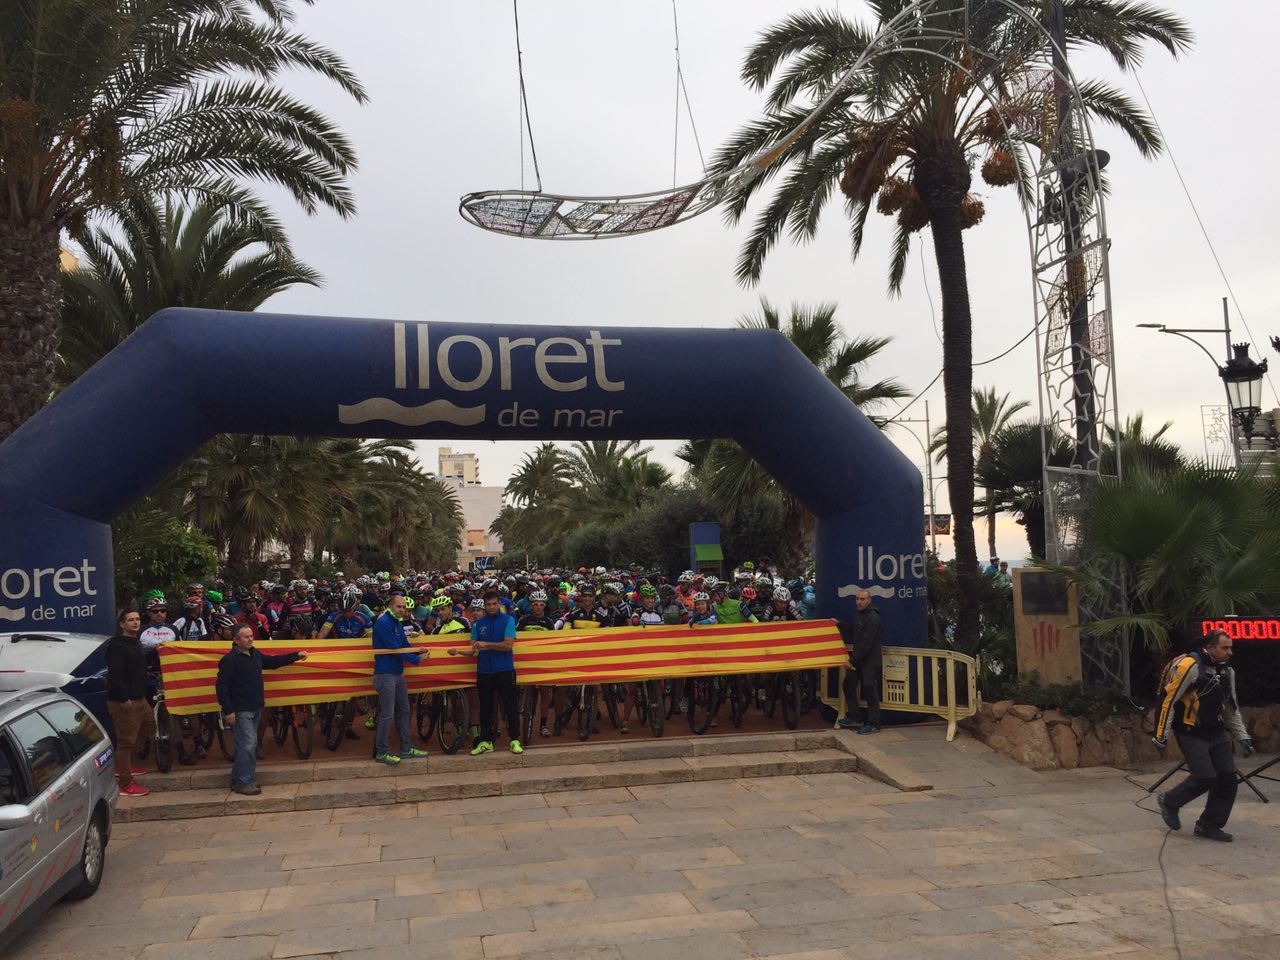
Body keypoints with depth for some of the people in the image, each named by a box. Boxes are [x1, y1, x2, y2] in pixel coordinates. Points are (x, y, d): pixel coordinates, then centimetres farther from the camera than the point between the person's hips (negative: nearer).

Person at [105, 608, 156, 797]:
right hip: (123, 701, -10)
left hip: (138, 698, 10)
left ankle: (126, 764, 34)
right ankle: (126, 784, 2)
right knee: (126, 740, -5)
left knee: (148, 728, 21)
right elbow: (115, 675, -23)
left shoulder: (136, 643, 14)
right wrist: (124, 699, -24)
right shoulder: (116, 645, -16)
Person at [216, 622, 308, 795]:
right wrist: (228, 711, -21)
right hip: (240, 710, -9)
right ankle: (242, 782, 1)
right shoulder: (229, 660, -16)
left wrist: (296, 655, 19)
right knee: (247, 745, -8)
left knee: (250, 744, 14)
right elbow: (222, 686, -18)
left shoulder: (255, 654, 7)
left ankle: (239, 779, 24)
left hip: (255, 708, 9)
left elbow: (274, 661, 23)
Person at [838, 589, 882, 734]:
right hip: (858, 659, 10)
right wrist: (839, 624, 13)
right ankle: (851, 717, 24)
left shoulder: (873, 618, -20)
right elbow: (851, 629, 28)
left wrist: (853, 660, -20)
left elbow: (866, 644, -23)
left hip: (870, 661, -10)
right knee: (848, 684, 13)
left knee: (870, 691, -5)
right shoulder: (858, 614, 11)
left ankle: (873, 724, 2)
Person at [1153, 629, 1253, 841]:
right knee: (1204, 778, -13)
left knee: (1228, 777, 0)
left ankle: (1209, 826, 14)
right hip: (1190, 734, -8)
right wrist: (1161, 735, -15)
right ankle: (1169, 802, 13)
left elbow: (1231, 708, 20)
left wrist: (1242, 737, 14)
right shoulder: (1190, 666, -18)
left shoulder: (1227, 671, 8)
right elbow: (1169, 700, -16)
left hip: (1216, 733, 8)